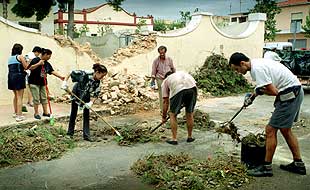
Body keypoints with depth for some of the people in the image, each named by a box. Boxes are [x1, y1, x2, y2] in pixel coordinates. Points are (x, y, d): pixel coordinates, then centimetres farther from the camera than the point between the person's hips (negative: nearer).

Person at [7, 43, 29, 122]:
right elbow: (26, 67, -8)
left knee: (16, 96, 21)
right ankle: (19, 115, -7)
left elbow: (12, 68, 13)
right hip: (19, 77, -7)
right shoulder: (20, 57, -5)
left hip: (11, 77, 7)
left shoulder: (10, 58, 16)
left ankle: (15, 113, 29)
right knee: (20, 97, -5)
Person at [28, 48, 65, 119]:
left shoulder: (47, 64, 9)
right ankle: (36, 113, 7)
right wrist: (38, 64, -25)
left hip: (42, 83, 7)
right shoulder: (35, 60, -9)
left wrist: (60, 76, -7)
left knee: (44, 98, 10)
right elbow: (30, 68, -19)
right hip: (34, 82, -7)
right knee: (36, 98, -3)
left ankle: (45, 112, 19)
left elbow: (53, 71, 3)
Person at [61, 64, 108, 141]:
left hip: (86, 98, 3)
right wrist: (65, 81, -28)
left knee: (86, 115, -1)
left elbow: (95, 94, -13)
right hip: (76, 95, -3)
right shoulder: (84, 74, -32)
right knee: (73, 114, 8)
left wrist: (91, 102, -27)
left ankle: (86, 135, 5)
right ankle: (70, 133, 22)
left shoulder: (97, 83, -18)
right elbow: (71, 73, -23)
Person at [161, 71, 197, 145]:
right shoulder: (183, 73, 41)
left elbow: (165, 101, 30)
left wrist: (164, 117, 38)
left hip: (177, 90, -3)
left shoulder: (165, 81, 32)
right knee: (190, 113, 21)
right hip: (192, 88, 3)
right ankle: (190, 137, 32)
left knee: (173, 114, 16)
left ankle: (174, 139, 17)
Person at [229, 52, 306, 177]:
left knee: (270, 130, -5)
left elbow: (274, 91, -23)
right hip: (296, 93, 11)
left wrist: (259, 91, -5)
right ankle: (298, 164, 28)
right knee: (285, 130, 19)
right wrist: (252, 96, 24)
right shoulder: (257, 64, 10)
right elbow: (265, 86, 26)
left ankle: (266, 167, 5)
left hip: (290, 95, -11)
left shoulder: (257, 69, -22)